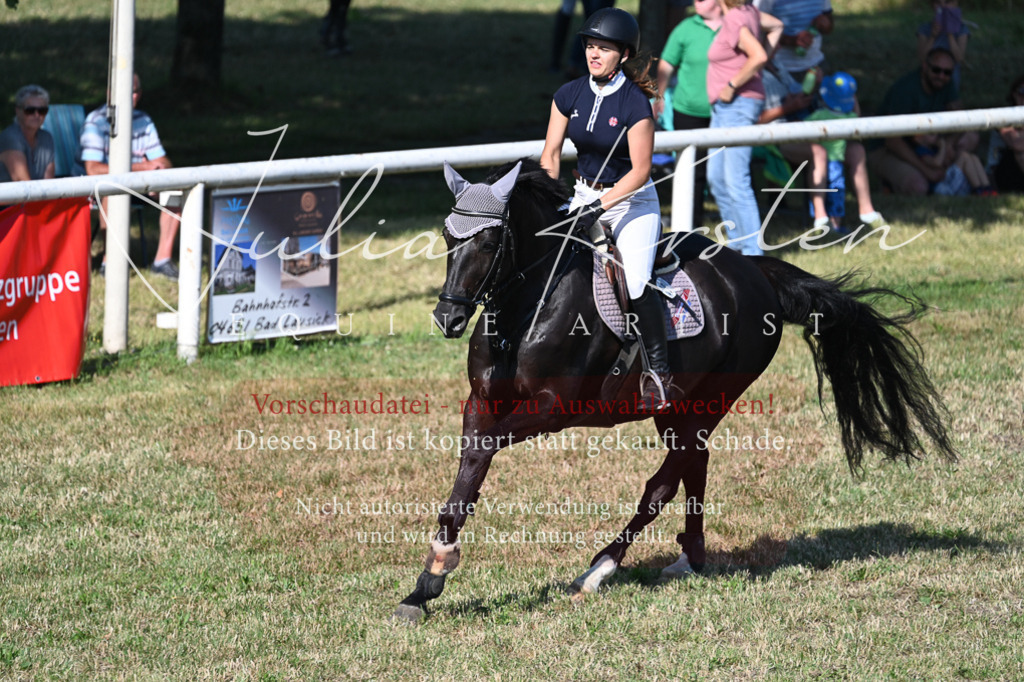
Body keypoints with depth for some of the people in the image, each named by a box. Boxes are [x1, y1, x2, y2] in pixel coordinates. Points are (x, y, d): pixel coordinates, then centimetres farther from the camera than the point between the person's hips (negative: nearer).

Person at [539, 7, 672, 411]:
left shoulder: (635, 104, -18)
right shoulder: (570, 95, -2)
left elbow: (639, 171, -17)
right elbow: (550, 155, 4)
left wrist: (599, 207, -23)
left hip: (631, 200, -6)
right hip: (584, 193, 6)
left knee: (636, 284, -20)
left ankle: (657, 372, -5)